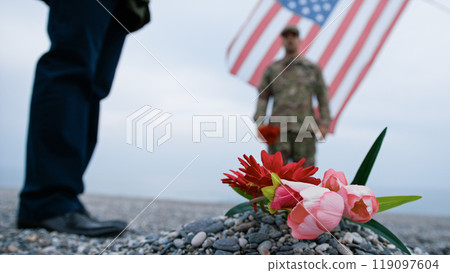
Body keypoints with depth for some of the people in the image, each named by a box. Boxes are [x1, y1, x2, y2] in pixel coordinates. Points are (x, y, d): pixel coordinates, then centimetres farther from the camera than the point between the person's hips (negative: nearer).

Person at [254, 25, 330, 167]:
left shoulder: (313, 69, 12)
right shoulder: (272, 69, 13)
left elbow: (323, 97, 8)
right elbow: (263, 98, 8)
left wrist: (324, 124, -6)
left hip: (304, 128, 0)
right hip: (279, 127, 0)